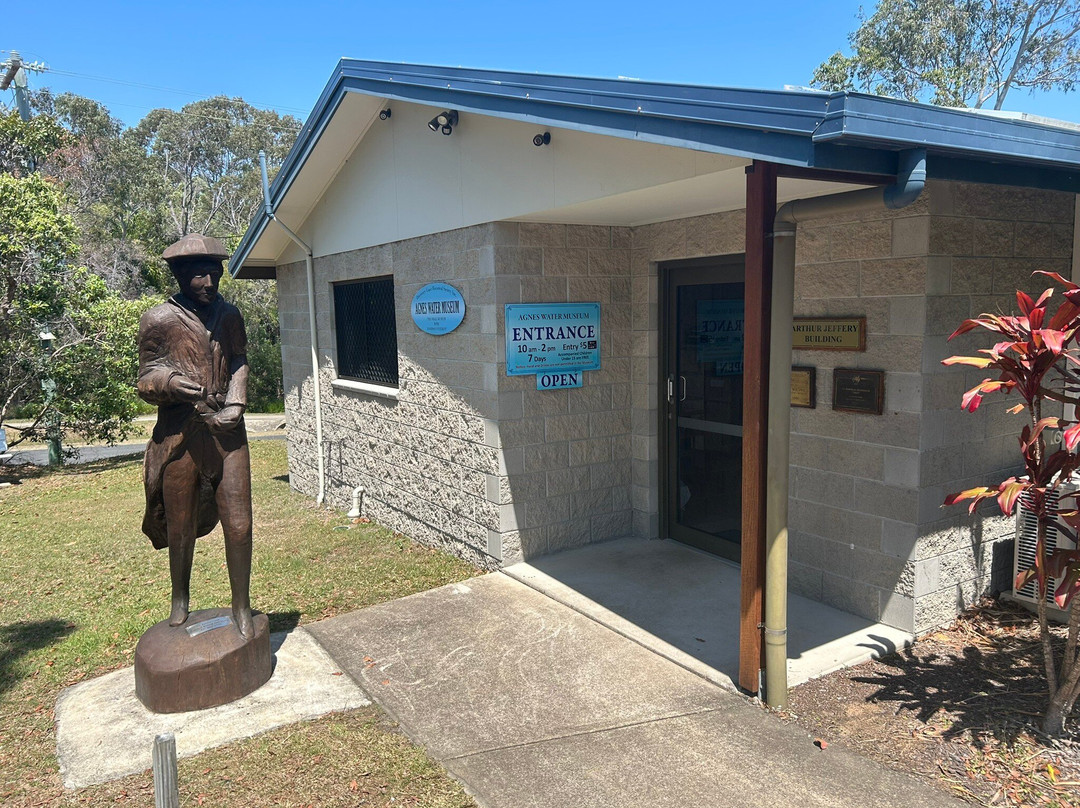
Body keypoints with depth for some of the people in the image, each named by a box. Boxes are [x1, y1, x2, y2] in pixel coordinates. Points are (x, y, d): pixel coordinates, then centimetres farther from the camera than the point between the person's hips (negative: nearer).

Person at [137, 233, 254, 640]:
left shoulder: (230, 315, 8)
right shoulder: (158, 320, -3)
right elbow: (145, 380, 2)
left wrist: (235, 406, -1)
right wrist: (170, 382, -19)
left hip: (227, 432, 2)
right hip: (180, 435, -2)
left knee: (239, 524, -1)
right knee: (180, 528, 11)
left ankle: (242, 608, 15)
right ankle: (180, 603, 35)